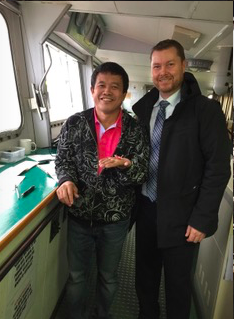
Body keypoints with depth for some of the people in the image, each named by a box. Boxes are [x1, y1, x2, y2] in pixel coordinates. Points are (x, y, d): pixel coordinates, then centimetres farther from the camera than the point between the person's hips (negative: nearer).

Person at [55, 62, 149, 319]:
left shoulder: (135, 130, -9)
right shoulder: (74, 124, -7)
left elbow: (142, 175, -10)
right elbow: (63, 160, -1)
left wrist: (126, 166, -32)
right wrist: (66, 180, -22)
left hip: (116, 219, 0)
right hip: (80, 215, 1)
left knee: (108, 276, 23)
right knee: (76, 275, 21)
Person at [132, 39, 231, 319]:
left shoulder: (206, 110, -11)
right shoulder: (142, 108, 3)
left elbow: (218, 168, -12)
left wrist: (202, 219, -13)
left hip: (180, 215, -4)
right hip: (145, 208, 5)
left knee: (177, 281, 17)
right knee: (145, 273, 23)